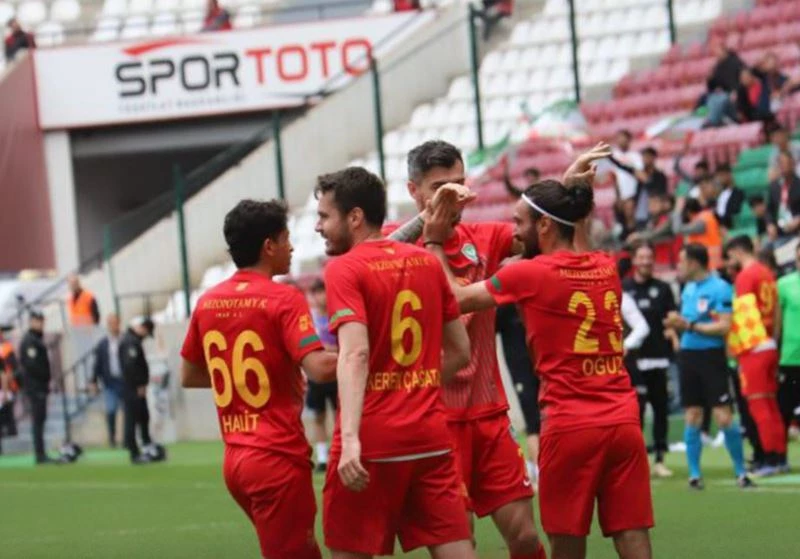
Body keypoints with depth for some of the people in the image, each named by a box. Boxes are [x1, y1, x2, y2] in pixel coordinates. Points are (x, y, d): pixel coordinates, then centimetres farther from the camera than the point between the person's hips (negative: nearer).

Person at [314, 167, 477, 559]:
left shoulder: (345, 269, -7)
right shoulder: (427, 262, 10)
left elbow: (355, 353, -21)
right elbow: (460, 351, 15)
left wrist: (350, 438, -29)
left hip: (373, 439, -5)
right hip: (431, 436, 5)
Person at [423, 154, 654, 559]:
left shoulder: (529, 274, -6)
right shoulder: (606, 268, 11)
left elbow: (459, 298, 6)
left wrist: (434, 243, 17)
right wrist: (574, 188, 38)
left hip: (569, 428, -5)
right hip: (623, 421, 5)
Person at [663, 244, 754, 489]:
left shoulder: (720, 288, -10)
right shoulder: (688, 289, 13)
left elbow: (725, 326, -17)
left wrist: (689, 325, -18)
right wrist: (676, 324, 0)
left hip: (711, 356, -7)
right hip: (688, 356, 7)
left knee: (724, 417, -8)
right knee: (692, 418, 5)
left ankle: (740, 472, 2)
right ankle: (694, 474, 10)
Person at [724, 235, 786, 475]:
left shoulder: (745, 276, -10)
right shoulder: (768, 274, 12)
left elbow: (743, 314, -16)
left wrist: (735, 347, -13)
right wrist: (773, 337, 18)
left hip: (752, 347, -8)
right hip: (770, 345, 8)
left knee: (758, 405, -6)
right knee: (771, 403, 12)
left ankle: (770, 458, -9)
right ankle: (780, 456, 14)